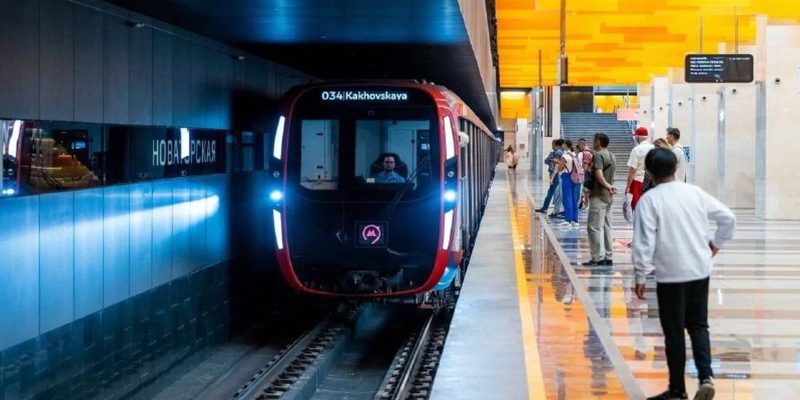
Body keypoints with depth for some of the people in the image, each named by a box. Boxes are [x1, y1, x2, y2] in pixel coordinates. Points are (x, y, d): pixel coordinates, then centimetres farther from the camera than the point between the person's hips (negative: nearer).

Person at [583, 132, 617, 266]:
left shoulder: (598, 155, -13)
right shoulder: (611, 156, 15)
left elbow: (599, 175, -26)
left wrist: (607, 186, -20)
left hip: (598, 196, -9)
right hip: (608, 196, 9)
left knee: (594, 227, -6)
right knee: (606, 227, 12)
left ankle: (599, 258, -8)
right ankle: (608, 257, 13)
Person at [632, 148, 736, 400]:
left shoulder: (650, 200, -10)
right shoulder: (695, 193, 4)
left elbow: (644, 241, -14)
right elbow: (728, 218, 7)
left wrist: (640, 276, -8)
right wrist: (716, 244, 20)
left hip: (671, 275, -4)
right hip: (700, 271, 4)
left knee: (674, 332, 7)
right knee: (698, 326, 16)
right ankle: (706, 377, -2)